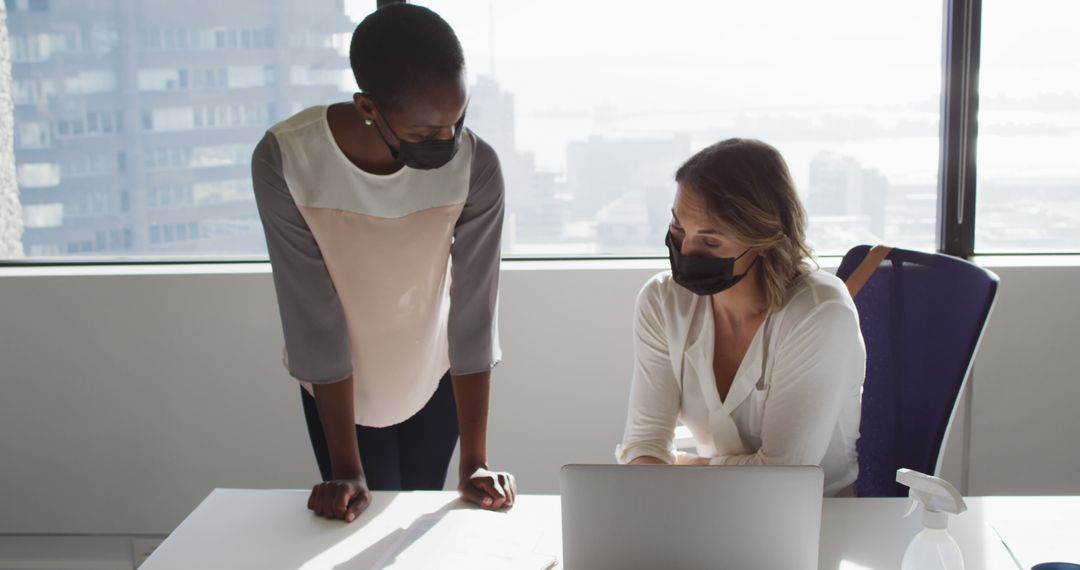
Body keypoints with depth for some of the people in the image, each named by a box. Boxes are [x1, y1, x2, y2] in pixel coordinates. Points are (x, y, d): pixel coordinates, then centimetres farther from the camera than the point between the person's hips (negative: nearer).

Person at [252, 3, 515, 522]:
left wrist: (475, 461, -22)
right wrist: (346, 469, -22)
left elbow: (473, 310, -22)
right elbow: (314, 319, -26)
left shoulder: (477, 167, -26)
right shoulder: (284, 161, -29)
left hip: (434, 380, 1)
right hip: (337, 388, -1)